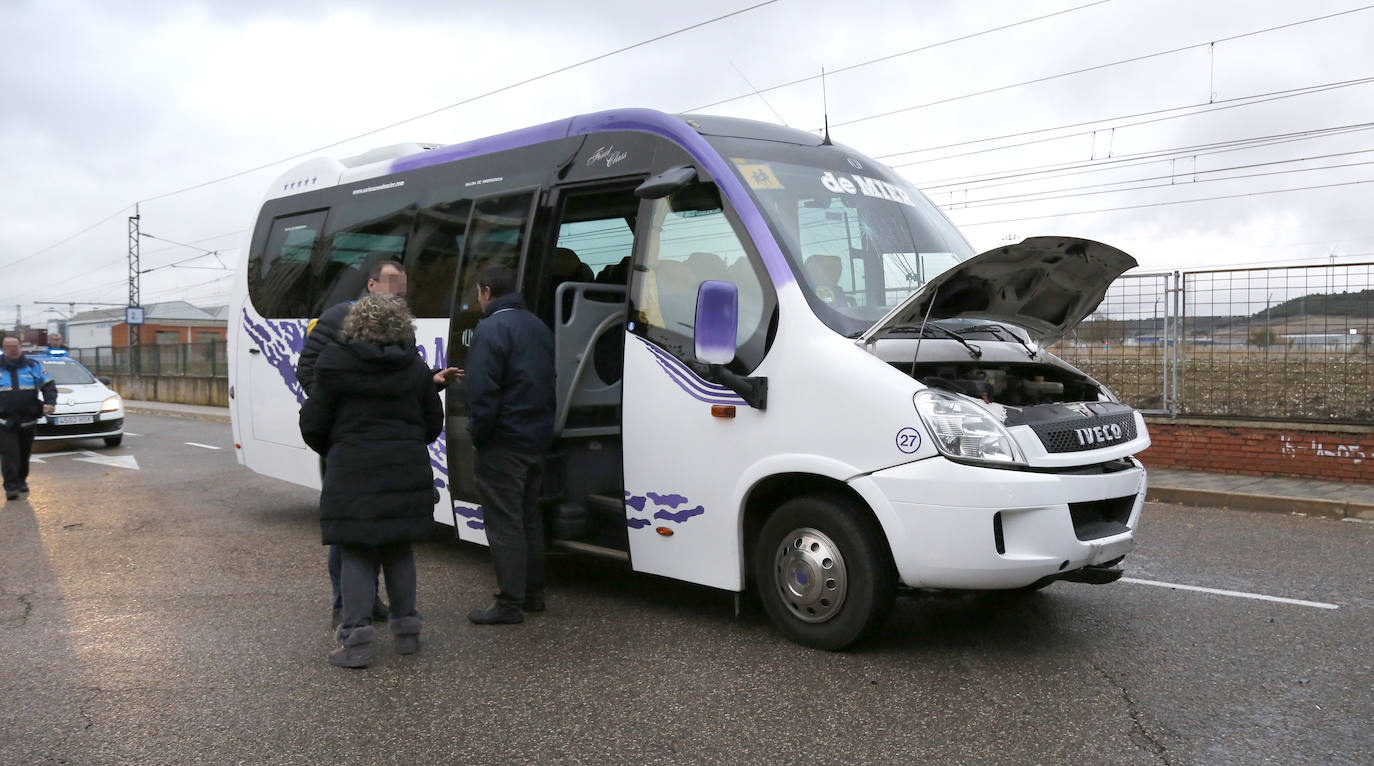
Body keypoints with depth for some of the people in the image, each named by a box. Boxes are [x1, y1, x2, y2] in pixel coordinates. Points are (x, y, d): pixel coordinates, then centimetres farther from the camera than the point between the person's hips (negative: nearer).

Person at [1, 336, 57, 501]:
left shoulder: (33, 366, 7)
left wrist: (50, 403, -10)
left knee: (24, 453, 11)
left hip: (28, 421, 2)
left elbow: (49, 386, 7)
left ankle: (21, 480, 28)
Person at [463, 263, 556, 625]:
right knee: (528, 517, 18)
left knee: (504, 523, -2)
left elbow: (482, 393, -22)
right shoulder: (539, 327, 13)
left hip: (502, 445, -9)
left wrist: (477, 433, -9)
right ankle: (532, 593, 27)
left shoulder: (490, 330, -16)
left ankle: (509, 604, 2)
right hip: (537, 439, 9)